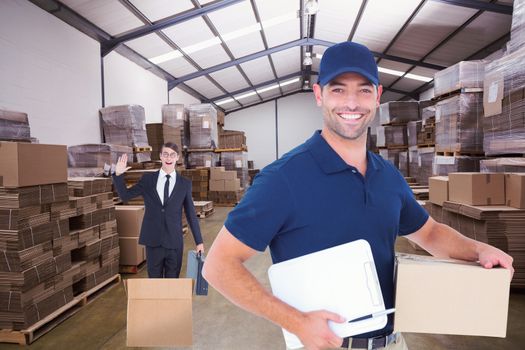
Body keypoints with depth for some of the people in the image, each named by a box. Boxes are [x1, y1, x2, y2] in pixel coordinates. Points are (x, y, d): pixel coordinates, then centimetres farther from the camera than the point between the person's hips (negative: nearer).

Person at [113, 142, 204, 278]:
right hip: (153, 241, 1)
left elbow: (191, 214, 4)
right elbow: (125, 195, 9)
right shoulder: (148, 179, 3)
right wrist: (118, 174, -6)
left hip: (174, 242, -1)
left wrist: (199, 241, 5)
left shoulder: (185, 183, 0)